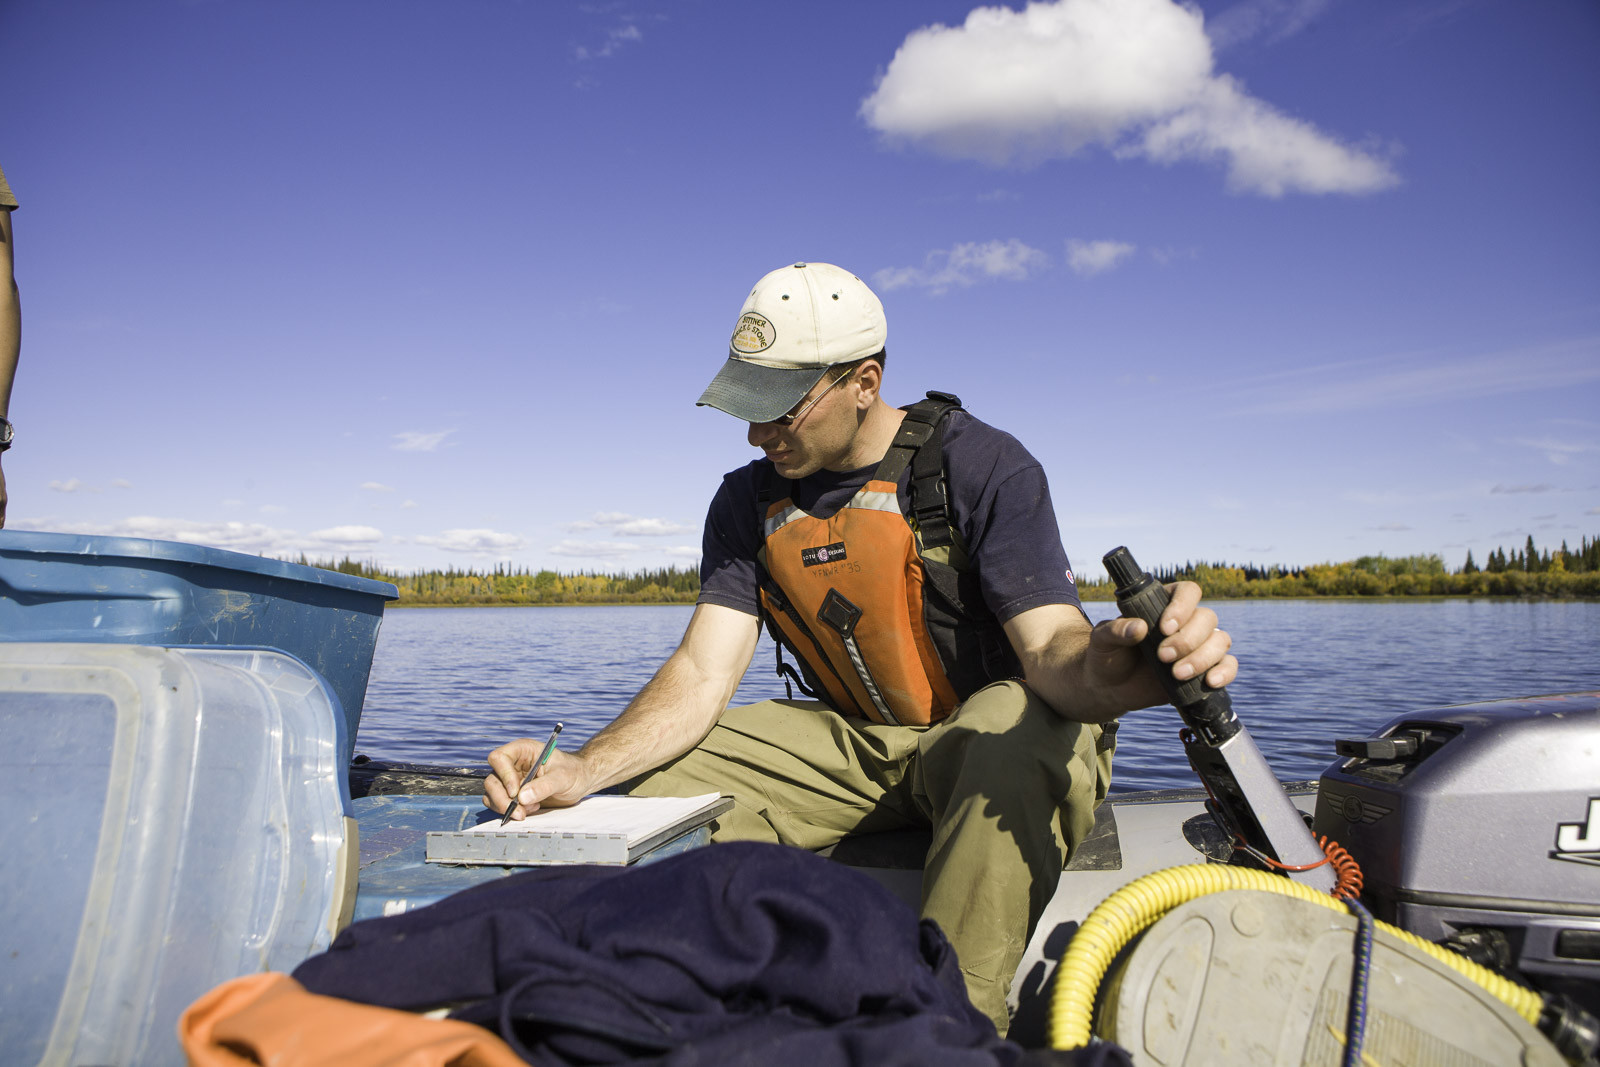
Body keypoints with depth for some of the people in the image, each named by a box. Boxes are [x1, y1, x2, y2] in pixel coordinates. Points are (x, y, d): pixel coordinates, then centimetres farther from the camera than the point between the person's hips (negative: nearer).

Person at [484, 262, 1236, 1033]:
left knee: (1017, 733, -39)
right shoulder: (748, 503, 0)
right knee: (664, 781, -15)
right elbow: (703, 672, -9)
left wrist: (1104, 671, -51)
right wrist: (582, 770, -27)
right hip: (854, 745, 4)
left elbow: (1052, 649, -24)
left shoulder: (983, 467, -15)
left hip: (989, 722, -4)